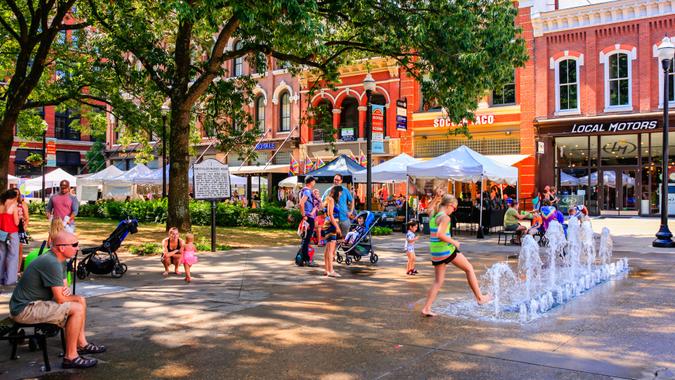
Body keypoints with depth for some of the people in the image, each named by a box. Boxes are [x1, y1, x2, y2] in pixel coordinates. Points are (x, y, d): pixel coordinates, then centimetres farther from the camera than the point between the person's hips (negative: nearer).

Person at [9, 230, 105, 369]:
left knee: (80, 301, 13)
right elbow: (60, 299, -24)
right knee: (77, 309, -20)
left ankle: (82, 344, 20)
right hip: (24, 310, -11)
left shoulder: (60, 260, 7)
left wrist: (67, 290, -9)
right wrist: (76, 298, -4)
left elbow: (63, 286, 16)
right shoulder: (51, 263, -25)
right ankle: (70, 357, -13)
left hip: (35, 301, 11)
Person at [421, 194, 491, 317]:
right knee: (469, 268, 11)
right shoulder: (445, 217, -14)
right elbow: (440, 234, -26)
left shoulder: (433, 216, 13)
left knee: (438, 281, 12)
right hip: (446, 250, -8)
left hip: (435, 252, 8)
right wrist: (453, 242, -14)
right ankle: (480, 297, 16)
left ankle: (426, 308, 4)